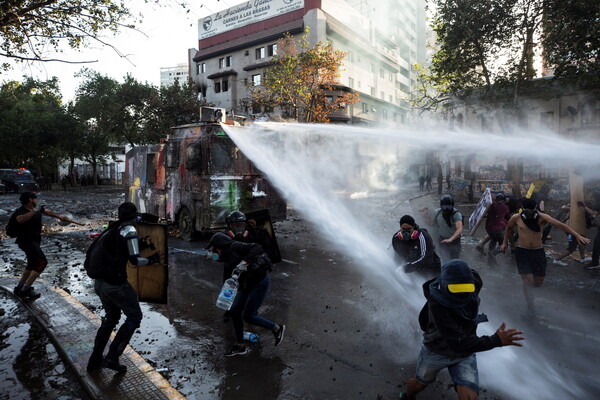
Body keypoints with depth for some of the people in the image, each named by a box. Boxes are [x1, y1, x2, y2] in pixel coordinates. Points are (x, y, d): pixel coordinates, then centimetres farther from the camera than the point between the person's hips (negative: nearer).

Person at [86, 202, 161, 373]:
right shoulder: (129, 230, -10)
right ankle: (112, 357, 3)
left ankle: (95, 360, 28)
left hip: (99, 282, 8)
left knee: (111, 317, 24)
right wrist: (150, 260, 3)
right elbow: (135, 260, -14)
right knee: (134, 317, 8)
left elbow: (106, 253, 16)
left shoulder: (110, 229, 12)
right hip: (116, 284, -8)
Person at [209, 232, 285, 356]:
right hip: (246, 284, 10)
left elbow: (256, 247, -25)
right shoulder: (228, 256, 13)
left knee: (248, 316, -4)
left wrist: (245, 263, -30)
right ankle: (240, 346, 19)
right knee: (234, 311, 6)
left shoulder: (235, 247, -15)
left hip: (259, 282, -9)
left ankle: (277, 328, 16)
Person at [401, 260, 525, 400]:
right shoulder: (437, 305, -38)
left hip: (465, 355, 3)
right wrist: (496, 340, -37)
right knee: (419, 384, 22)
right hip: (436, 352, -3)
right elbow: (457, 343, -37)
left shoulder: (474, 284, -23)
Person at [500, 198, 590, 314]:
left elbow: (560, 225, -23)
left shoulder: (541, 217, -11)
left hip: (538, 252, 2)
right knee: (527, 281, -7)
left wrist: (577, 235, -34)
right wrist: (504, 242, 10)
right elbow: (508, 228, 12)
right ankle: (530, 304, 15)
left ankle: (528, 285, 44)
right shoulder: (516, 218, -9)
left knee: (538, 282, 8)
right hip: (522, 251, -2)